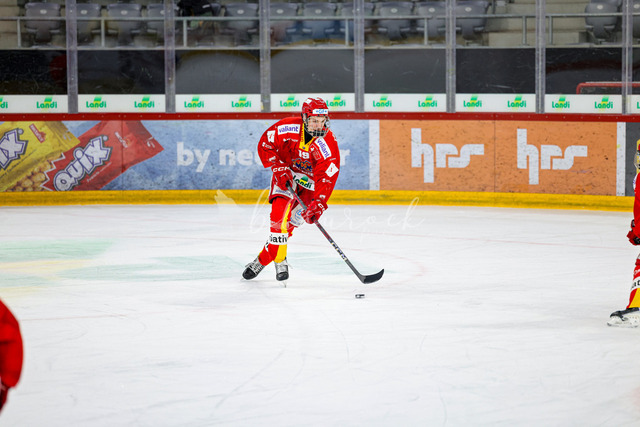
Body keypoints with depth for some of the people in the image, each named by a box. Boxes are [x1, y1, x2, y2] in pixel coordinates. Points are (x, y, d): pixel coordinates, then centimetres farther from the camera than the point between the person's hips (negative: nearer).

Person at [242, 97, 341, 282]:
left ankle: (264, 259, 0)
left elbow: (327, 177, -29)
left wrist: (318, 204, -40)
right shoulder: (287, 127, -21)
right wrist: (278, 168, -17)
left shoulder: (328, 144, -25)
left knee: (292, 220, -12)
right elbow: (265, 144, -7)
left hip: (310, 182, -1)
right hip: (286, 174, 1)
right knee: (280, 212, -20)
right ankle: (280, 261, -10)